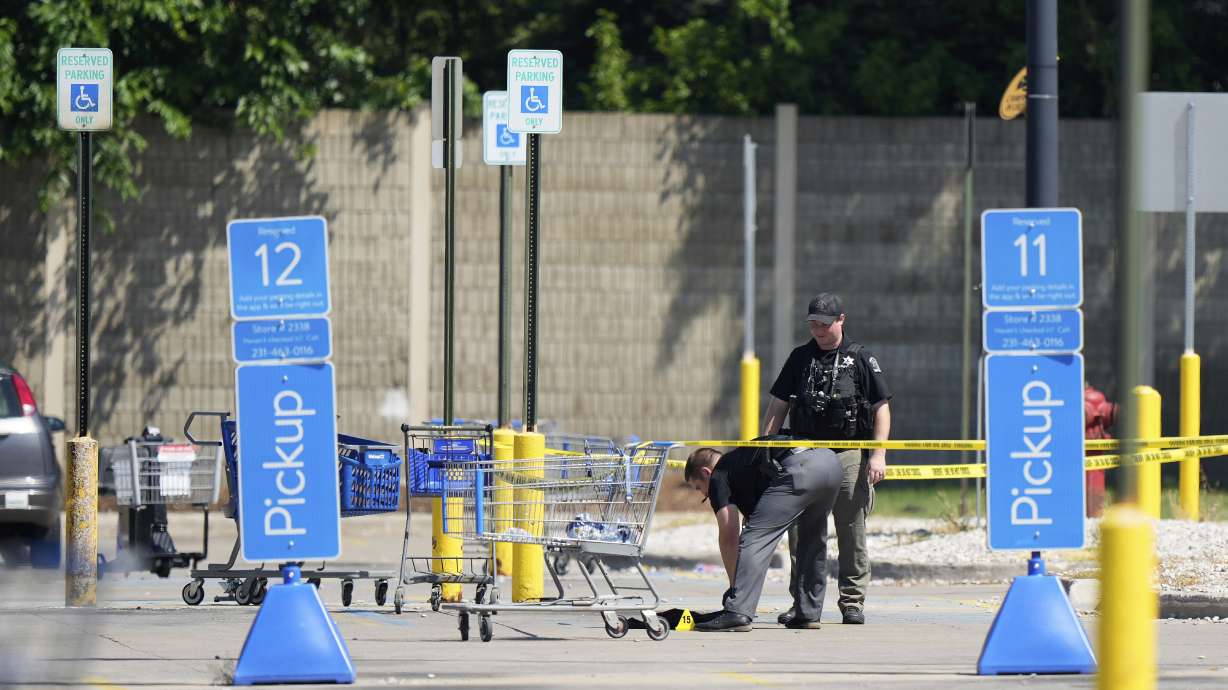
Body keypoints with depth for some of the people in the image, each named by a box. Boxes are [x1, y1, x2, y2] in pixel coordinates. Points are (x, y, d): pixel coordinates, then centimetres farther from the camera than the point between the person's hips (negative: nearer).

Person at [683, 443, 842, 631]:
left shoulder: (718, 477, 17)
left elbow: (729, 536, 11)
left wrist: (734, 585, 18)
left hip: (799, 470, -8)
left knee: (755, 538, -5)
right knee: (813, 541, 26)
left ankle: (737, 614, -13)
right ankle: (809, 614, 27)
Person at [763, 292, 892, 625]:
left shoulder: (861, 359, 4)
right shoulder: (800, 358, 13)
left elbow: (881, 409, 2)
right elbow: (778, 405, 15)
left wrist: (878, 455, -7)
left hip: (849, 456, -3)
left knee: (852, 533, -1)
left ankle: (852, 602, 6)